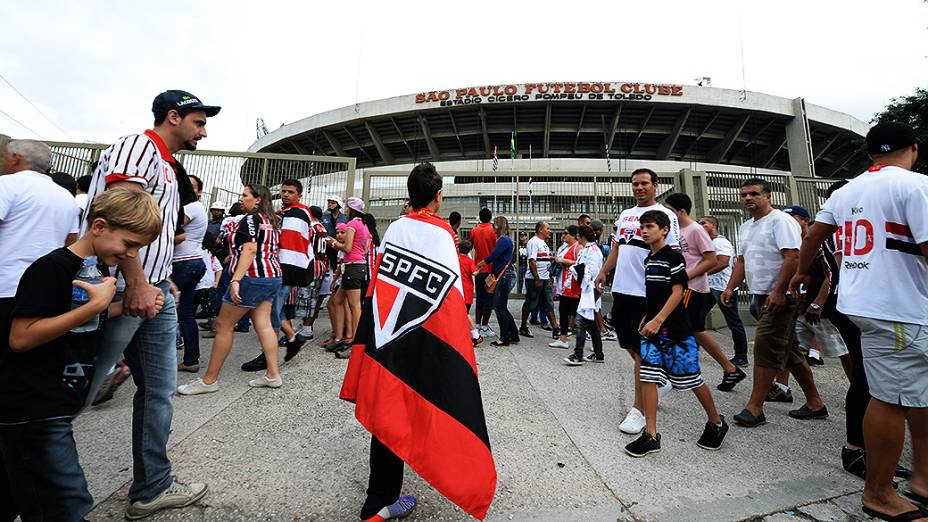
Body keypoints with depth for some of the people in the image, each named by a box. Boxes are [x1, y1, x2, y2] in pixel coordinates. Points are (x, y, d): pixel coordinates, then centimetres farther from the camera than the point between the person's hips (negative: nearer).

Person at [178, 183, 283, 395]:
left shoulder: (251, 219, -9)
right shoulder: (272, 221, 17)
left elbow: (249, 250, -21)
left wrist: (236, 279, -26)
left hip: (253, 277, -9)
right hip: (273, 277, 9)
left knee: (223, 326, -1)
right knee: (263, 325, 8)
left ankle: (209, 380, 6)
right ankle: (273, 375, 8)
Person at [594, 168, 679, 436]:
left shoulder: (665, 215, -5)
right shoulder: (625, 214, 17)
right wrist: (604, 271, 17)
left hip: (646, 293, -7)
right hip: (621, 289, 7)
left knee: (643, 350, -2)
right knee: (630, 346, 16)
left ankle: (639, 409, 8)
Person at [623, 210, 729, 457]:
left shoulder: (673, 257, -10)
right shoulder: (648, 260, 13)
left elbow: (677, 292, -16)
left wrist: (658, 320, -24)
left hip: (675, 329, -7)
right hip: (652, 328, 7)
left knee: (691, 378, 6)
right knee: (647, 377, -1)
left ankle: (716, 423, 31)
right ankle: (651, 435, 4)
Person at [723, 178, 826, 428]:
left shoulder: (780, 220, -10)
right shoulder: (746, 227, 18)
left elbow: (792, 257, -20)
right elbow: (742, 261, 22)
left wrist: (779, 292, -25)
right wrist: (730, 288, 10)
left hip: (780, 296, -10)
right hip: (762, 296, 10)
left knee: (766, 348, -10)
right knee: (788, 351, 14)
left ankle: (754, 408, -5)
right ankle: (814, 403, 26)